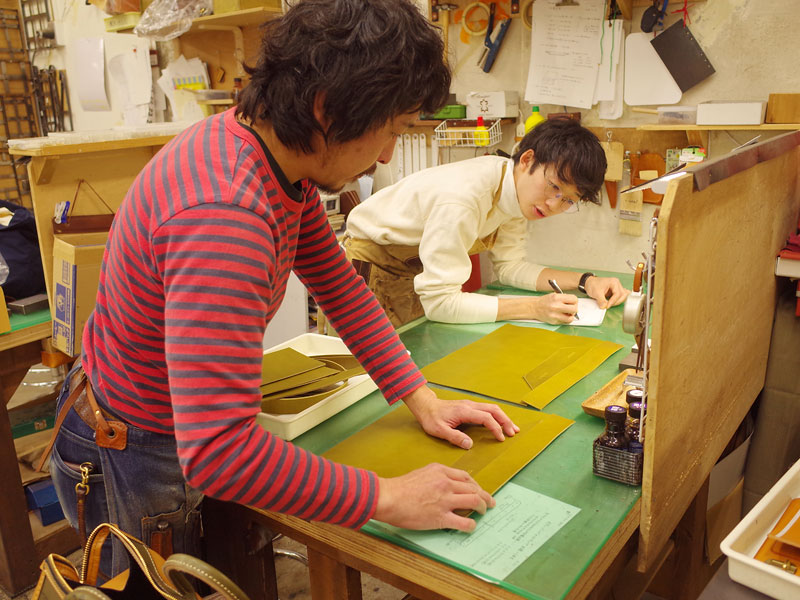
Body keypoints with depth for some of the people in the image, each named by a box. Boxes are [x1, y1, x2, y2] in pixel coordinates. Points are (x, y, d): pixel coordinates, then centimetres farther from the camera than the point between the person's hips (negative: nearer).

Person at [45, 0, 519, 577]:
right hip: (129, 460, -7)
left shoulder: (283, 154, -9)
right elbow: (218, 451, -42)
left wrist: (420, 398, -2)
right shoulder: (225, 216, -39)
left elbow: (338, 284, 0)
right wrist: (387, 498, -32)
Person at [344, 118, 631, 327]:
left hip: (416, 275, 7)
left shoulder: (518, 190, -10)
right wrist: (534, 307, -35)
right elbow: (440, 302, -35)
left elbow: (509, 265, -1)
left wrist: (585, 281, -12)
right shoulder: (462, 199, -36)